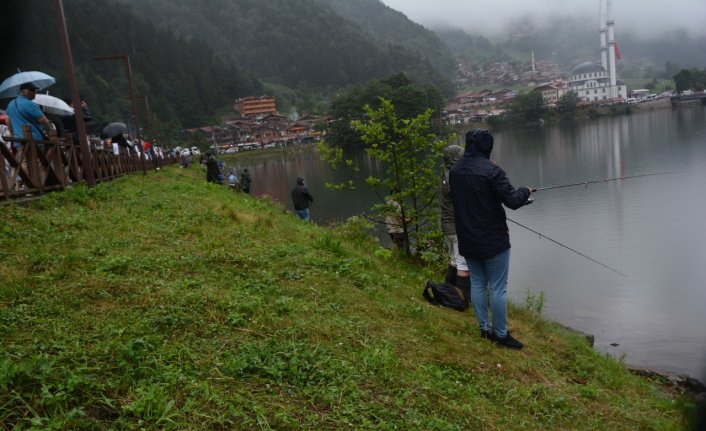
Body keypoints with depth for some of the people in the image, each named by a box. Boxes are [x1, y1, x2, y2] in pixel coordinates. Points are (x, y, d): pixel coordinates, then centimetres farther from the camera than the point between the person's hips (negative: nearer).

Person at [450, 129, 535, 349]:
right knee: (498, 288, 3)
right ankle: (501, 334, 12)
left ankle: (484, 328, 26)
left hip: (467, 240, 7)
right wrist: (525, 191, 1)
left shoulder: (455, 170, 2)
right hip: (493, 240, -7)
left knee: (477, 284, 16)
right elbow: (513, 201, -19)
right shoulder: (491, 170, -20)